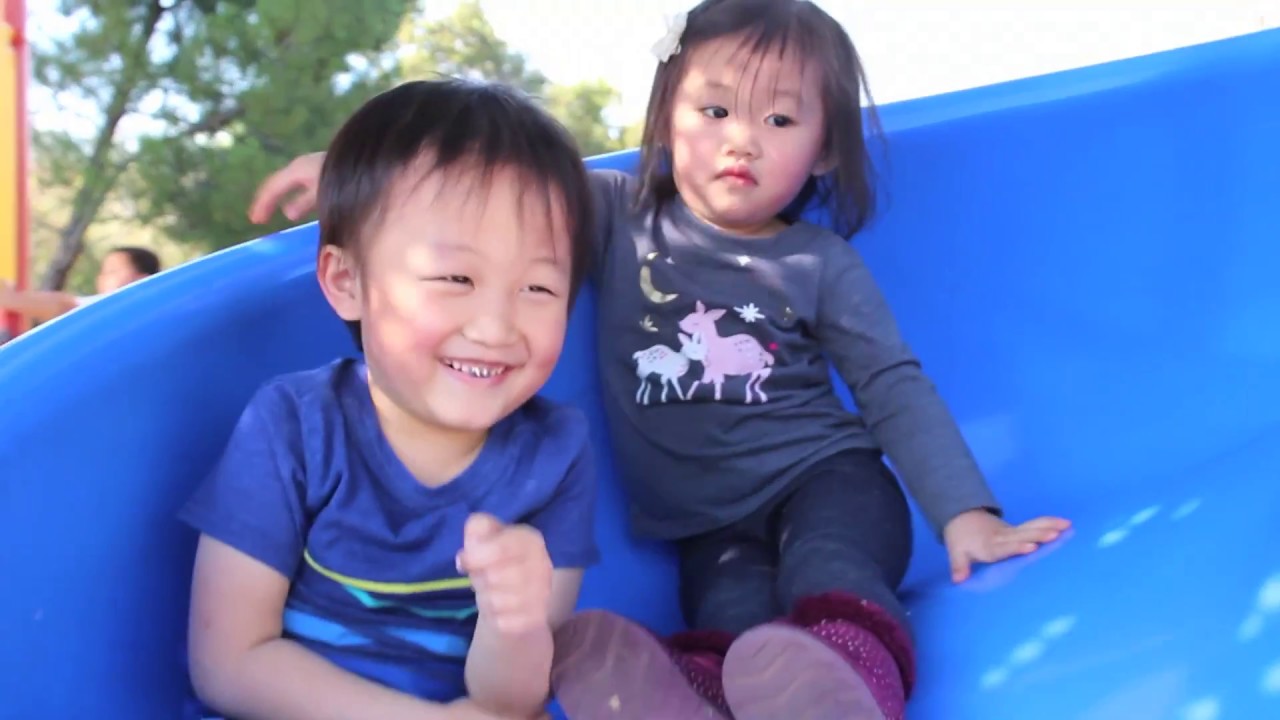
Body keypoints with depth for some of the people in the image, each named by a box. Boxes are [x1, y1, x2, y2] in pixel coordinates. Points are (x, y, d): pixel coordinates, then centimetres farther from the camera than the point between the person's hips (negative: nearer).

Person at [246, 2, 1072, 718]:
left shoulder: (822, 264, 4)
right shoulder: (619, 215, 6)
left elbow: (896, 388, 3)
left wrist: (964, 513, -8)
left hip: (826, 478, -2)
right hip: (708, 523, 2)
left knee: (829, 578, -37)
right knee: (732, 612, -31)